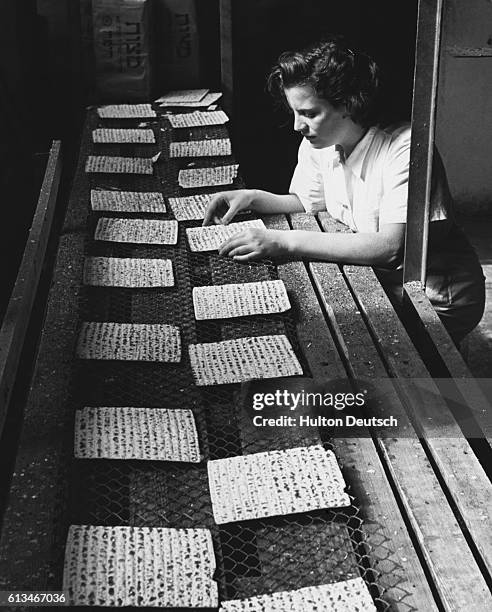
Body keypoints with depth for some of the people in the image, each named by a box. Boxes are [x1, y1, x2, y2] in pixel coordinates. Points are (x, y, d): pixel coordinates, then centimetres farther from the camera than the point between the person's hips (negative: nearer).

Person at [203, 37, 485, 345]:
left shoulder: (404, 149, -26)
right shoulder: (317, 145, -3)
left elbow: (391, 247, -35)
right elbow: (308, 202, 15)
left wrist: (285, 241, -36)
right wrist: (253, 197, -5)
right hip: (374, 277, 7)